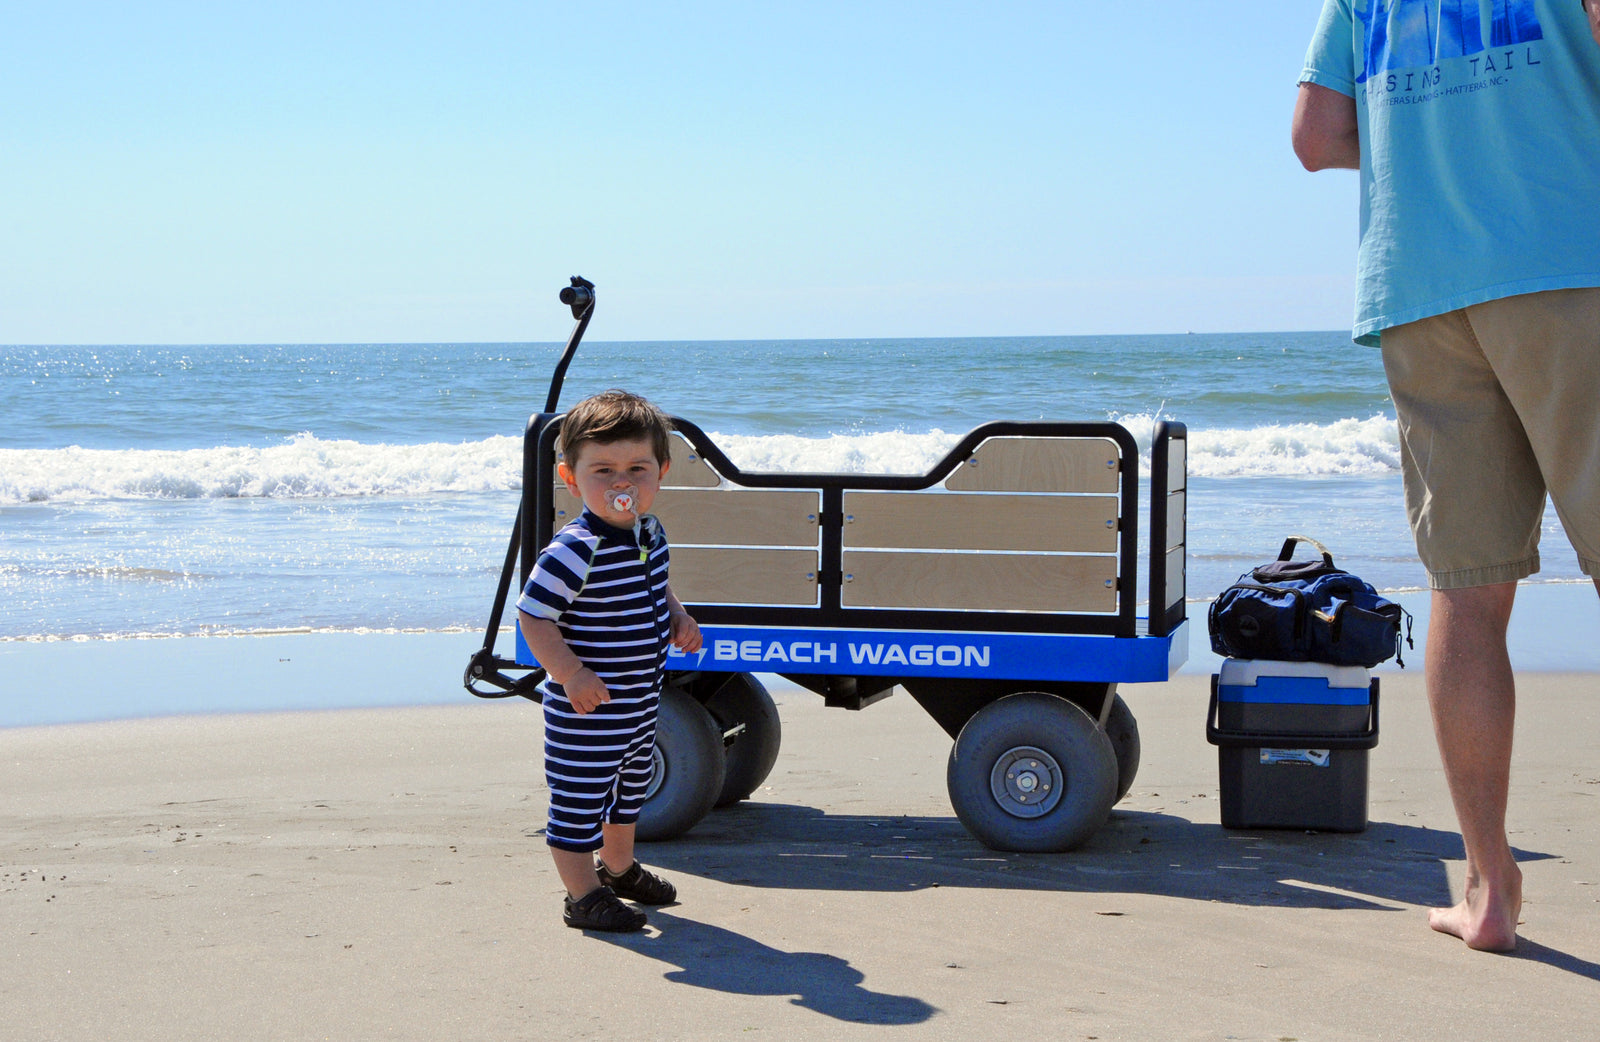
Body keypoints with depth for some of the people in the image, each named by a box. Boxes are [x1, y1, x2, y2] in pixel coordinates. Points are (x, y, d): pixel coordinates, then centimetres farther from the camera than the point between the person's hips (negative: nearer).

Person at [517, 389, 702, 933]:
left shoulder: (651, 533, 1)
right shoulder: (575, 551, -26)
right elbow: (533, 616, -24)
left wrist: (677, 618, 3)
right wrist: (569, 673, -31)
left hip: (641, 700, 9)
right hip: (586, 709, -9)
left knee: (629, 788, 27)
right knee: (579, 799, 2)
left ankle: (619, 868, 48)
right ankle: (583, 896, 16)